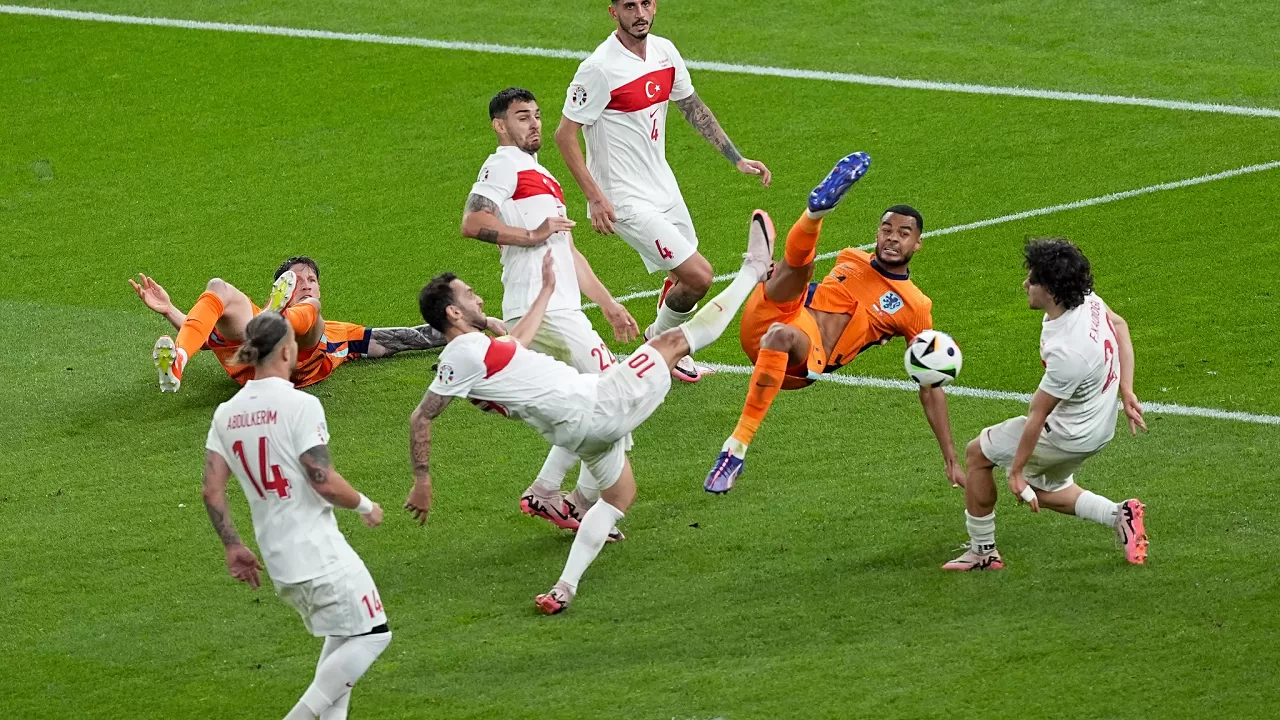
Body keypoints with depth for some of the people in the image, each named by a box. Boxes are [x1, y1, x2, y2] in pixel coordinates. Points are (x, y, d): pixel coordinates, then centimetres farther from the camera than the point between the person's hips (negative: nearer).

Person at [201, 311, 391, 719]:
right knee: (371, 635, 2)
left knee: (342, 635, 24)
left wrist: (233, 547, 12)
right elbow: (324, 482, -19)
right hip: (319, 552, -8)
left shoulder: (226, 414, 6)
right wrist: (365, 506, -1)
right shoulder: (300, 405, -14)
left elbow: (212, 490, 3)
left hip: (277, 560, 8)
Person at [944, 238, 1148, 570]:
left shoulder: (1066, 353, -38)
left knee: (977, 453, 9)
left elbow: (1037, 416, -25)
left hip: (1070, 436, -9)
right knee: (1045, 490, 30)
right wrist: (1126, 392, 8)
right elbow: (1120, 325, 7)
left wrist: (1016, 470, -12)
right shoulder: (1086, 300, -15)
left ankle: (982, 551, 20)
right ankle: (1119, 515, 15)